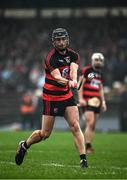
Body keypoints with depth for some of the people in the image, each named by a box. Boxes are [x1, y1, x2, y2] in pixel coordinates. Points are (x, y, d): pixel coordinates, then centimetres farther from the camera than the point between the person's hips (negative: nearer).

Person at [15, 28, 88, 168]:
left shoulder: (73, 55, 0)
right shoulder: (51, 58, -17)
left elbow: (73, 69, -21)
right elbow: (57, 77, -32)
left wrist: (73, 80, -43)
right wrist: (68, 81, -54)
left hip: (67, 96, 4)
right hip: (51, 97, -4)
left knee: (75, 127, -12)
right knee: (45, 134, 3)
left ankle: (83, 159, -12)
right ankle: (24, 145, 30)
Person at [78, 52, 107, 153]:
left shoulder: (100, 73, 17)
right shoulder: (86, 70, -4)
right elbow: (80, 84, -6)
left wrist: (103, 102, 19)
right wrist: (80, 98, -13)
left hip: (96, 101, 7)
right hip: (87, 101, -7)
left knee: (93, 125, 6)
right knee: (90, 123, -16)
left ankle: (90, 146, 10)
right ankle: (88, 146, -16)